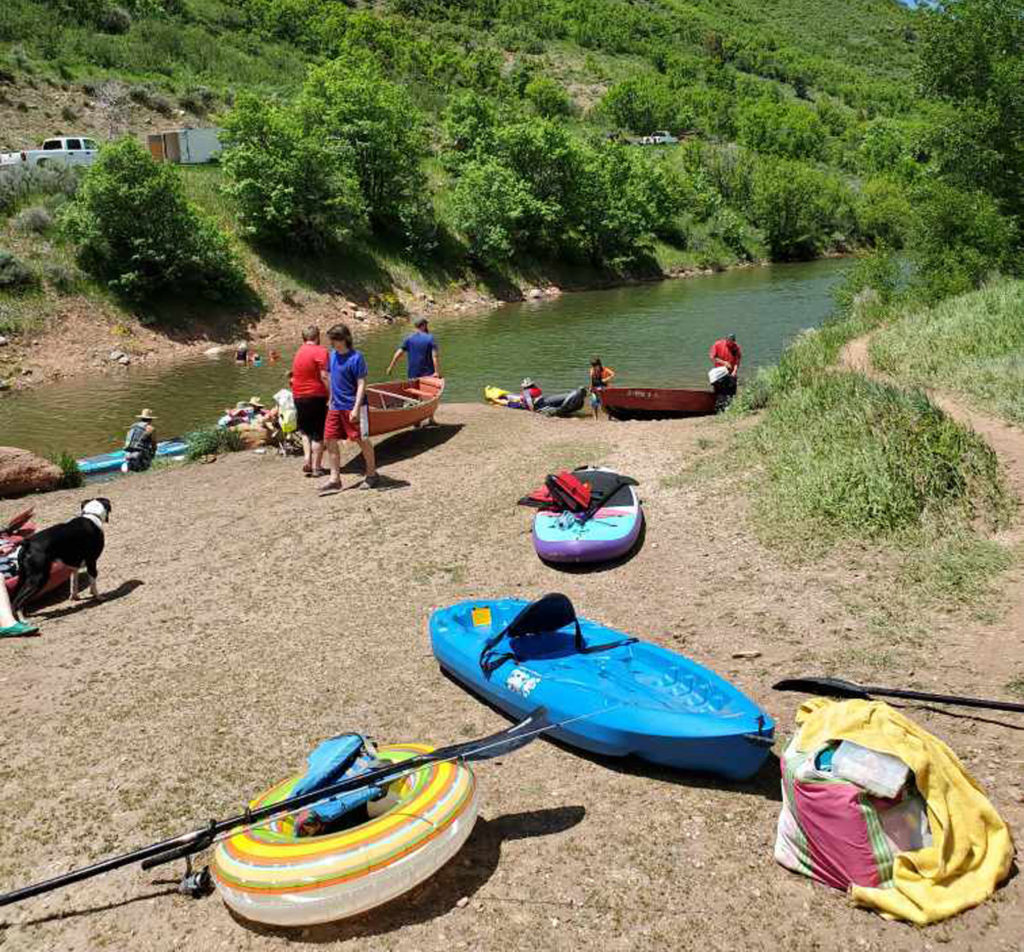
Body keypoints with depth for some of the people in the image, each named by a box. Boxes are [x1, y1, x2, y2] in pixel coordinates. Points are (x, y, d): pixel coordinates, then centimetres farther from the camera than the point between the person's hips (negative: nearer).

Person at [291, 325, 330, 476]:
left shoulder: (298, 352, 10)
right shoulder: (320, 351, -10)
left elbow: (295, 375, 12)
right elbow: (324, 376, -19)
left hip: (298, 396, 6)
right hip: (316, 396, -6)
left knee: (305, 430, 22)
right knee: (318, 434, 4)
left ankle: (307, 458, 6)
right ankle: (317, 467, 9)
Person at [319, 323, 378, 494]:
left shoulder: (356, 358, -14)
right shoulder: (333, 355, 7)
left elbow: (361, 384, -16)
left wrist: (356, 408, -22)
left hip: (353, 406, -7)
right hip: (335, 406, 7)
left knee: (362, 440, 4)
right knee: (329, 440, 4)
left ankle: (371, 474, 21)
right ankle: (334, 479, 12)